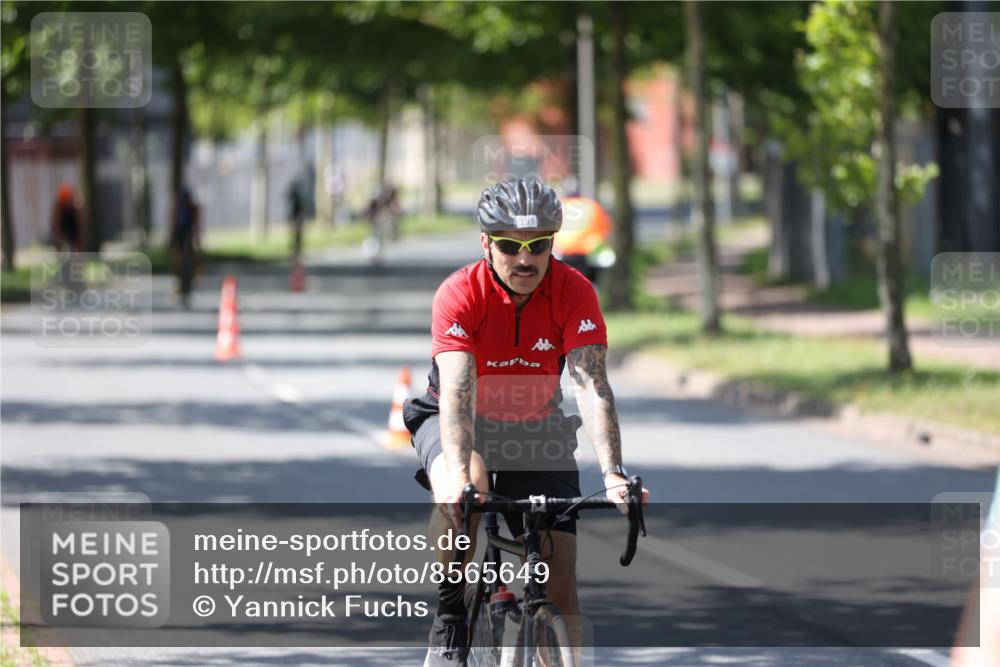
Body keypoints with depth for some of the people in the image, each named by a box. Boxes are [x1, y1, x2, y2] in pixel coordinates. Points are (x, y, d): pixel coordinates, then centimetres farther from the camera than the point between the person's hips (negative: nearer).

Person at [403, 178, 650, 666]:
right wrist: (457, 475, -53)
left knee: (560, 581, -9)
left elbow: (591, 386, -31)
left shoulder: (574, 292, -22)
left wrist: (613, 472, -45)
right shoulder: (460, 294, -27)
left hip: (537, 428, 2)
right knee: (462, 488, -37)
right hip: (466, 422, -2)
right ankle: (450, 618, -18)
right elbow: (457, 393, -37)